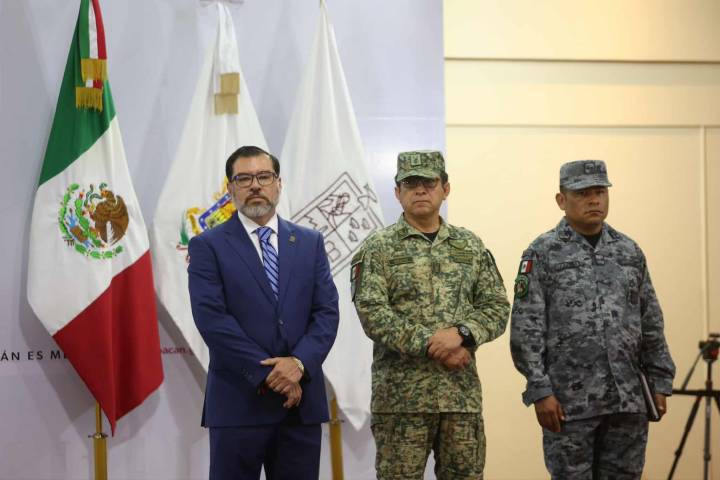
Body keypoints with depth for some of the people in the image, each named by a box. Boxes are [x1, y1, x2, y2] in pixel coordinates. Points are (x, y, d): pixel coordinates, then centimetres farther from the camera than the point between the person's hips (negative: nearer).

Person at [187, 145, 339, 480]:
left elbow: (327, 312, 4)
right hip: (239, 402, -3)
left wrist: (299, 363, -13)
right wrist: (268, 374, -14)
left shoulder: (310, 242, 12)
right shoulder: (208, 246, 0)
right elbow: (212, 319, -10)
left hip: (302, 400, 3)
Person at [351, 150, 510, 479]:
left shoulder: (471, 247, 11)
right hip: (401, 395, -3)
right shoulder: (378, 249, 0)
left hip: (463, 391, 3)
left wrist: (461, 333, -14)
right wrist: (431, 346, -16)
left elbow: (497, 307, 6)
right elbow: (372, 313, -10)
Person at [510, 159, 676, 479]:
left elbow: (651, 324, 13)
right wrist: (540, 391, -13)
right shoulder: (542, 254, -3)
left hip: (628, 400, 4)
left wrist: (660, 381, 8)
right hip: (569, 401, -4)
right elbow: (526, 329, -7)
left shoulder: (629, 251, 11)